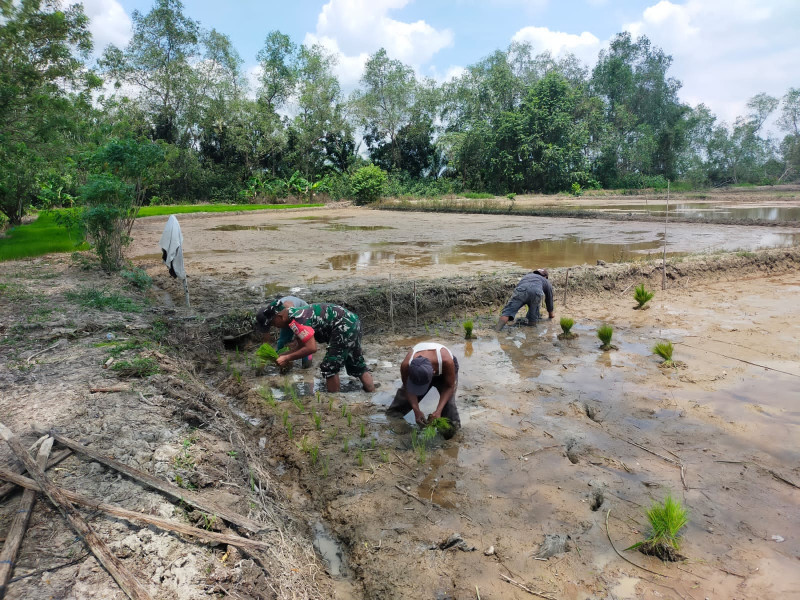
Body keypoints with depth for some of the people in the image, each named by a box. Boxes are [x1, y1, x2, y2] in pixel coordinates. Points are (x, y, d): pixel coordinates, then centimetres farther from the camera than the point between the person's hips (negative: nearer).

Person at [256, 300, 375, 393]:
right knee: (358, 365, 19)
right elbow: (302, 346, 15)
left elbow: (311, 348, -22)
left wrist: (287, 358, -13)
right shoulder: (295, 313, 11)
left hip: (344, 326, -11)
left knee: (329, 368, -4)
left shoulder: (296, 321, -20)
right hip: (351, 322, 11)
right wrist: (283, 355, 6)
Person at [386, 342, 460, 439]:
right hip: (419, 373, 2)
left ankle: (452, 427, 2)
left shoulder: (446, 362, -47)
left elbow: (449, 387, -29)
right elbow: (408, 388, -21)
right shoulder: (406, 365, -41)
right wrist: (416, 410, -34)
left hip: (444, 372, -2)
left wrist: (438, 411, -39)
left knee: (448, 401, -20)